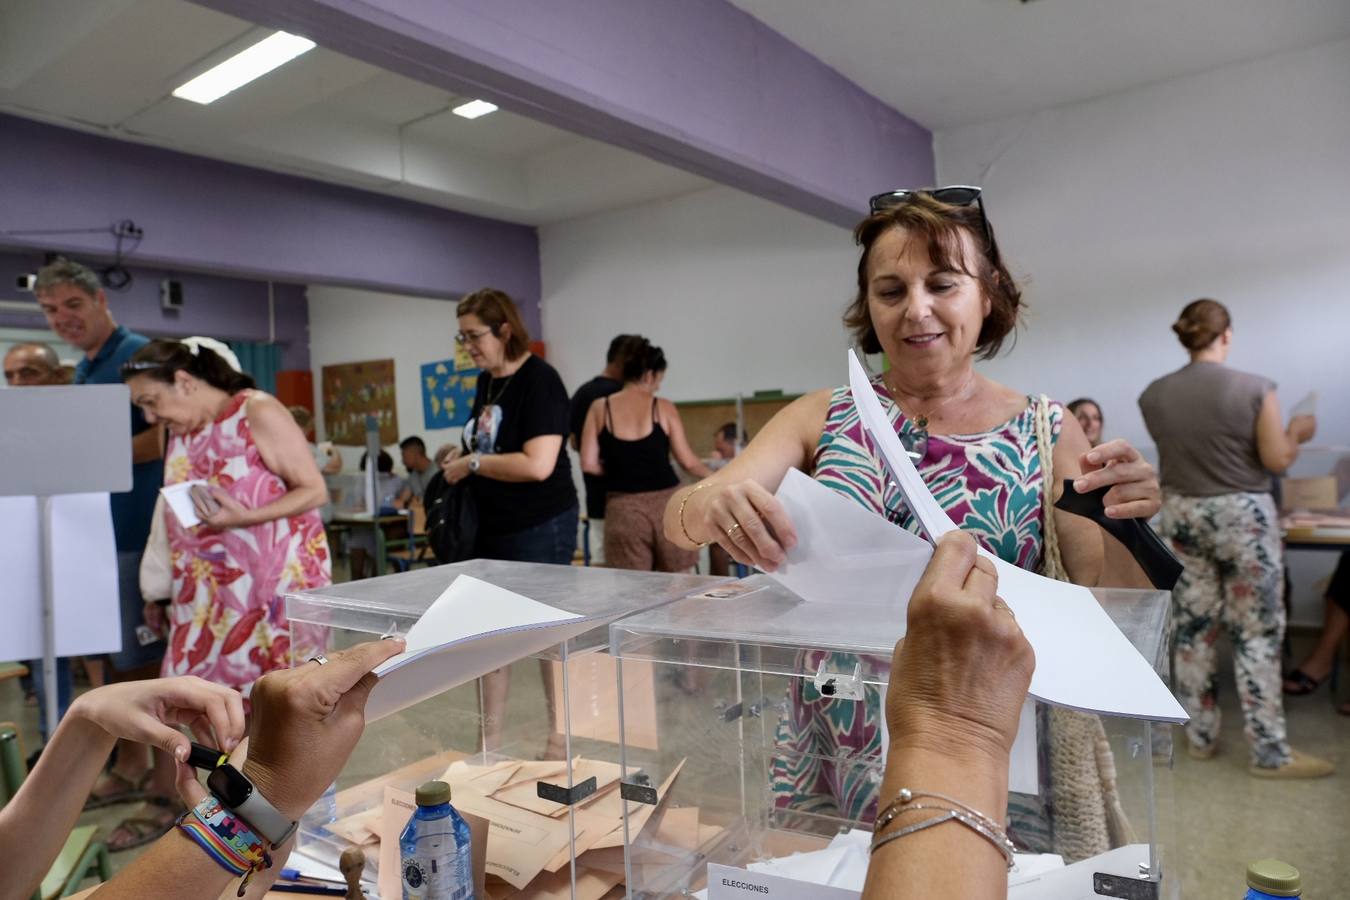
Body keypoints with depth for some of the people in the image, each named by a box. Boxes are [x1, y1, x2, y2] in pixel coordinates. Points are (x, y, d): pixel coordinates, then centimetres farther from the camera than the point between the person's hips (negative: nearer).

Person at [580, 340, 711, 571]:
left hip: (623, 507, 1)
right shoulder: (664, 408, 0)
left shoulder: (600, 408, 3)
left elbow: (588, 464, -2)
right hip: (665, 502, 0)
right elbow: (688, 461, 3)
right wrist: (712, 476, 21)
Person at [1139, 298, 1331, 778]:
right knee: (1257, 633, 5)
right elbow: (1277, 460, -8)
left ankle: (1200, 737, 22)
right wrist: (1297, 431, 11)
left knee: (1192, 627, 11)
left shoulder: (1154, 395, -3)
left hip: (1180, 514, 4)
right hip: (1242, 514, -3)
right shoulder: (1254, 388, -13)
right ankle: (1269, 752, 12)